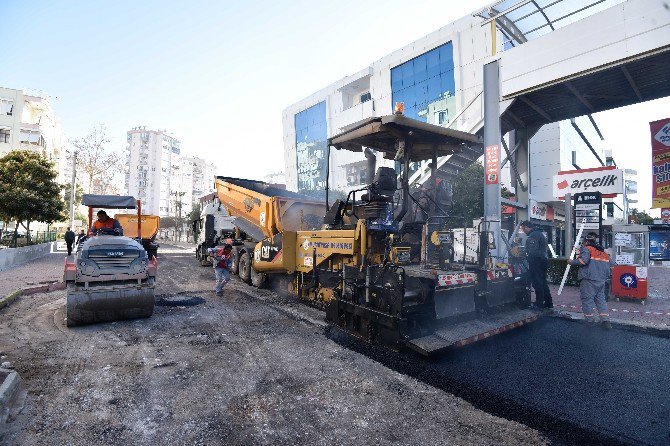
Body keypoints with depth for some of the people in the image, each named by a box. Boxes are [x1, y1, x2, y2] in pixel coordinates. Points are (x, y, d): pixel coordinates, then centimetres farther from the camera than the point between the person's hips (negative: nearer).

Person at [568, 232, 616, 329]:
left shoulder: (586, 249, -3)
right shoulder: (603, 252, 20)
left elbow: (583, 260, -20)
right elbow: (612, 265, 22)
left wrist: (572, 262, -8)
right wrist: (605, 276, 31)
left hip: (589, 279, -7)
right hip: (601, 281, 7)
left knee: (587, 299, -1)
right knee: (600, 299, 12)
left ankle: (589, 319, 0)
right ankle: (606, 320, 5)